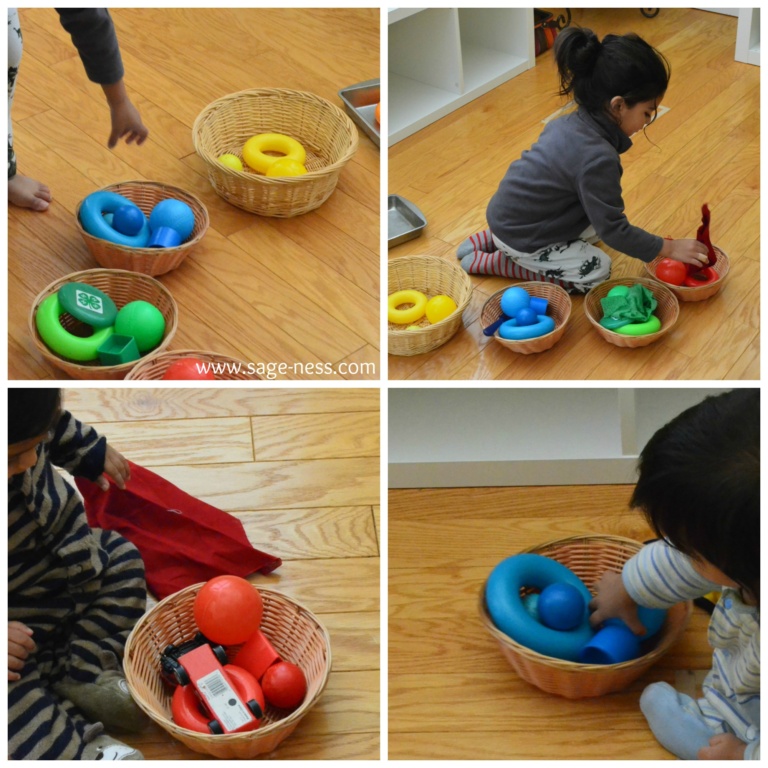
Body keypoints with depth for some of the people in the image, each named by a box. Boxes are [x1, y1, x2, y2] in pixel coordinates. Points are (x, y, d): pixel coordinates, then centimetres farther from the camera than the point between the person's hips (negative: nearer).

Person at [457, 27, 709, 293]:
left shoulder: (572, 122, -3)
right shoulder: (598, 158, -29)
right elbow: (613, 230, -22)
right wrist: (670, 248, -13)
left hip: (509, 213, 9)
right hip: (519, 238, -9)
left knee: (593, 229, 20)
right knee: (597, 273, -2)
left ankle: (492, 238, 16)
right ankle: (488, 262, -1)